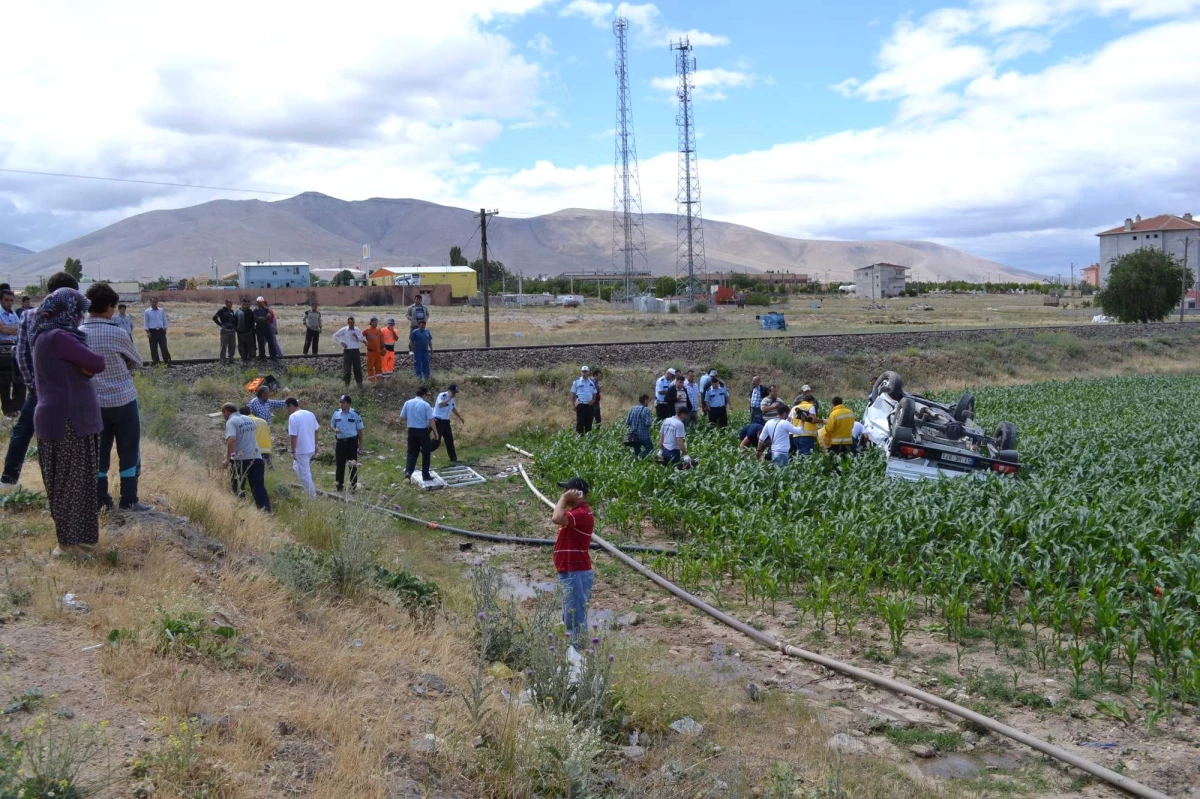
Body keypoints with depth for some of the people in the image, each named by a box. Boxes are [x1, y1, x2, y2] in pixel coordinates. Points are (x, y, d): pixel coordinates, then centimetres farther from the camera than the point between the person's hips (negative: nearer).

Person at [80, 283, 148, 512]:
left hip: (95, 402, 4)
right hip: (124, 400, -4)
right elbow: (137, 362, -1)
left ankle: (100, 499, 19)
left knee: (99, 452, 13)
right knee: (129, 452, 5)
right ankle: (128, 500, 9)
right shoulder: (117, 333, -16)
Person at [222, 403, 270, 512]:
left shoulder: (231, 422, -8)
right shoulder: (248, 419, 14)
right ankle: (267, 512, -4)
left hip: (240, 459, -6)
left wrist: (227, 458, -19)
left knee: (237, 489, 10)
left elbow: (232, 439, -24)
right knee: (259, 488, 3)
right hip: (256, 458, 6)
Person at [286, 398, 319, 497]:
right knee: (297, 467, 26)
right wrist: (315, 445, 21)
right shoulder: (310, 414, 7)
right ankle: (309, 490, 24)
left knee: (305, 474, 1)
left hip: (301, 450, -8)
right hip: (311, 449, 8)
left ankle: (312, 497, 5)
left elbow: (293, 436, -18)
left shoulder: (293, 417, -15)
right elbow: (317, 430, 13)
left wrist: (293, 451, -12)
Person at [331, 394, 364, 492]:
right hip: (340, 441, 3)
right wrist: (334, 429, -8)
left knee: (353, 464, 1)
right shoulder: (336, 413, 4)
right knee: (340, 464, 8)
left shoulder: (355, 414, -3)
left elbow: (360, 429, 2)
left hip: (352, 441, -3)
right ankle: (339, 485, 17)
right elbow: (331, 425, 16)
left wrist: (360, 443, 0)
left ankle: (353, 486, 8)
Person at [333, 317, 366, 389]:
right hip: (347, 351, -1)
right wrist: (341, 342, -4)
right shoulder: (344, 330, 2)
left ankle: (359, 382, 10)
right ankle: (346, 383, 11)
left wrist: (357, 336, -14)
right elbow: (335, 336, 6)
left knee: (357, 367, 2)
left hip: (355, 350, 1)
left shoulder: (357, 330, 6)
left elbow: (362, 339, 4)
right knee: (347, 367, 2)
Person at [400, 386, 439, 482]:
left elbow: (402, 417, 6)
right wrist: (435, 432, -2)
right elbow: (431, 420, -12)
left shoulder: (408, 403, 0)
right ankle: (425, 475, 12)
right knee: (425, 453, 8)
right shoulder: (425, 405, -11)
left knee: (412, 452, 12)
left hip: (412, 430, 4)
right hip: (423, 431, -3)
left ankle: (408, 471, -6)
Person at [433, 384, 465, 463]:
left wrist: (460, 417, 25)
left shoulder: (453, 398, 9)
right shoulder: (442, 395, -16)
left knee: (449, 440, 9)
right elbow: (440, 405, -35)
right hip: (438, 420, -8)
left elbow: (453, 408, 24)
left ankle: (453, 457, 15)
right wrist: (449, 398, -35)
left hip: (446, 421, 8)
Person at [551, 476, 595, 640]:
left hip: (575, 573, -11)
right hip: (571, 573, 11)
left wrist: (563, 499, -22)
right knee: (571, 616, 17)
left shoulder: (582, 513, -19)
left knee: (575, 615, -6)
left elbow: (557, 518, -34)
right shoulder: (576, 512, 17)